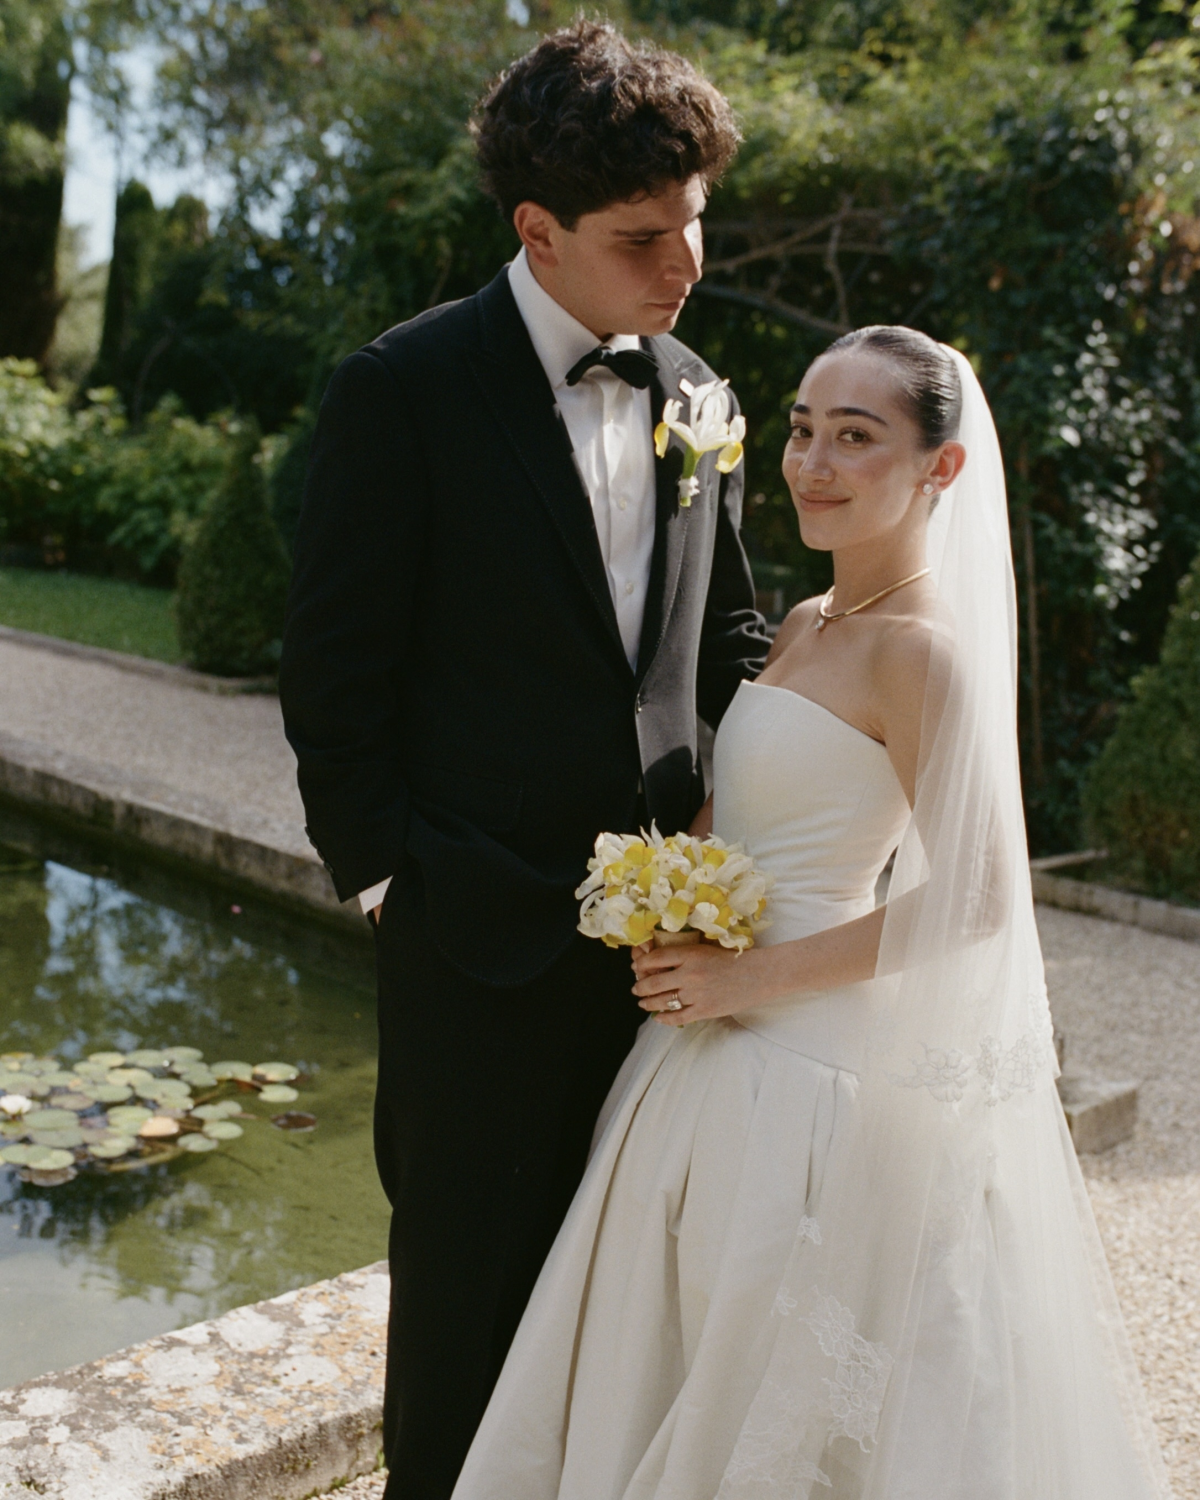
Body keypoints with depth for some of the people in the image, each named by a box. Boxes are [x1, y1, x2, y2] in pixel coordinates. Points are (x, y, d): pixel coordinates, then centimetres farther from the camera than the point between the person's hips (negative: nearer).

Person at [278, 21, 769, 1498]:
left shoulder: (691, 390, 7)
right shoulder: (403, 390, -11)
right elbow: (331, 678, -8)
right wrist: (384, 871, -8)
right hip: (482, 932, -5)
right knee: (468, 1279, 12)